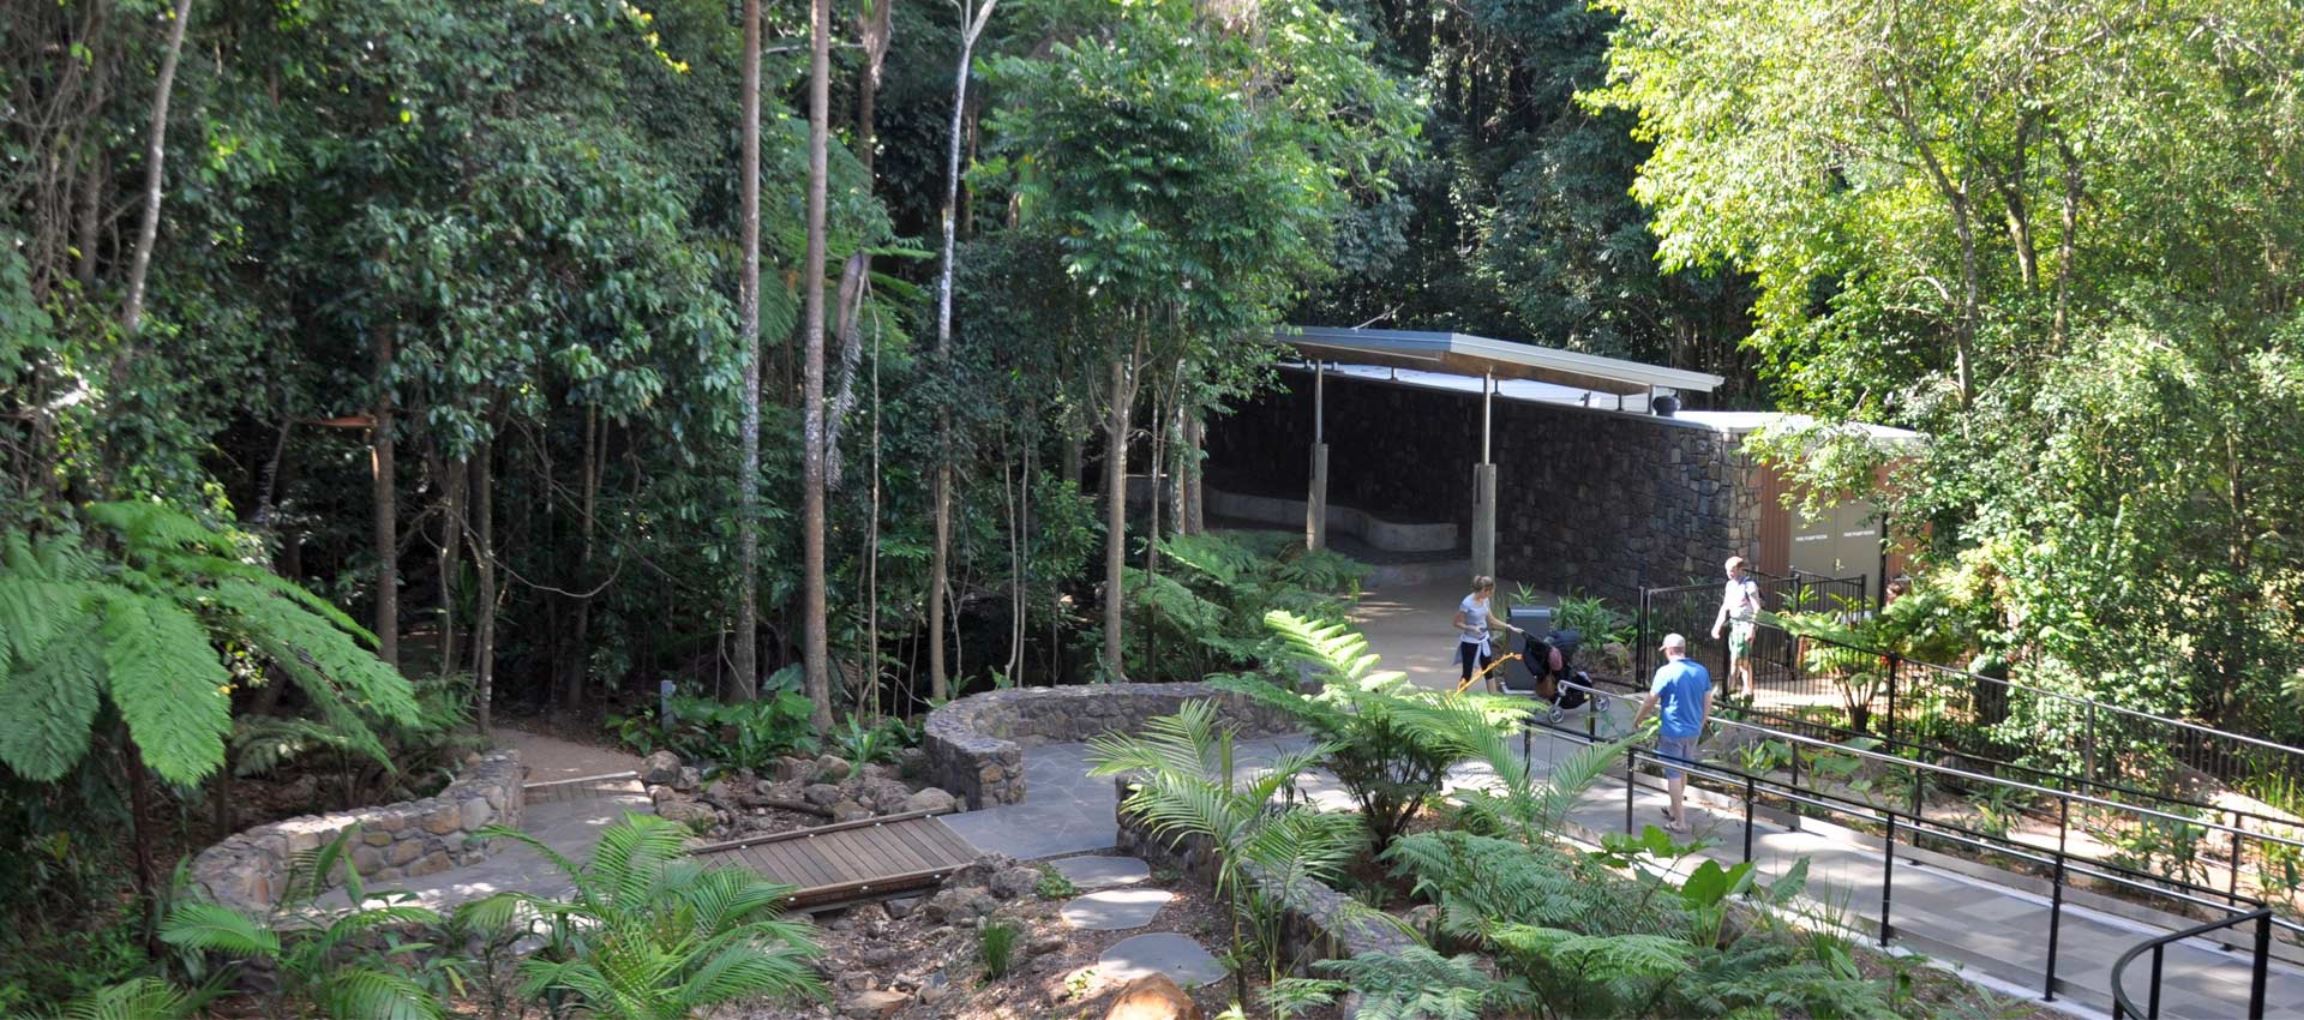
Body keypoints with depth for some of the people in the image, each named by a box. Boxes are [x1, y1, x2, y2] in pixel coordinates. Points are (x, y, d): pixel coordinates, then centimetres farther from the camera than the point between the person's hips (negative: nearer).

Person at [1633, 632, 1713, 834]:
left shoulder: (1666, 672, -16)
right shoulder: (1702, 671, 1)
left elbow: (1650, 701, -10)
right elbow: (1708, 703, 8)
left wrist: (1637, 720, 7)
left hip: (1672, 732, -6)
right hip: (1693, 730, 6)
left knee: (1673, 774, 2)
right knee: (1683, 771, 21)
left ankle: (1680, 822, 4)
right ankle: (1675, 810, 37)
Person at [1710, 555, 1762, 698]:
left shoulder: (1749, 585, -11)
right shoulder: (1730, 585, 12)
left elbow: (1757, 609, -15)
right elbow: (1725, 607, 18)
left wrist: (1751, 629, -22)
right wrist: (1717, 626, 13)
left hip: (1745, 625, -8)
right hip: (1734, 625, 8)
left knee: (1736, 659, -10)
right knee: (1744, 661, 11)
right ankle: (1748, 691, 16)